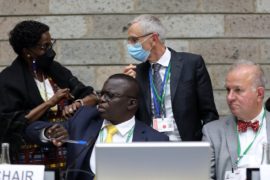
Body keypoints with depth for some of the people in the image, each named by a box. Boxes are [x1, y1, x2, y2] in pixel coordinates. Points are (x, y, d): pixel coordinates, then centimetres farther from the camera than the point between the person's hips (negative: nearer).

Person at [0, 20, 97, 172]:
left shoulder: (55, 70, 10)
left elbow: (91, 97, 13)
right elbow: (13, 124, -14)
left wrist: (77, 104, -8)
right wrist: (50, 103, -12)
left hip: (66, 152, 4)